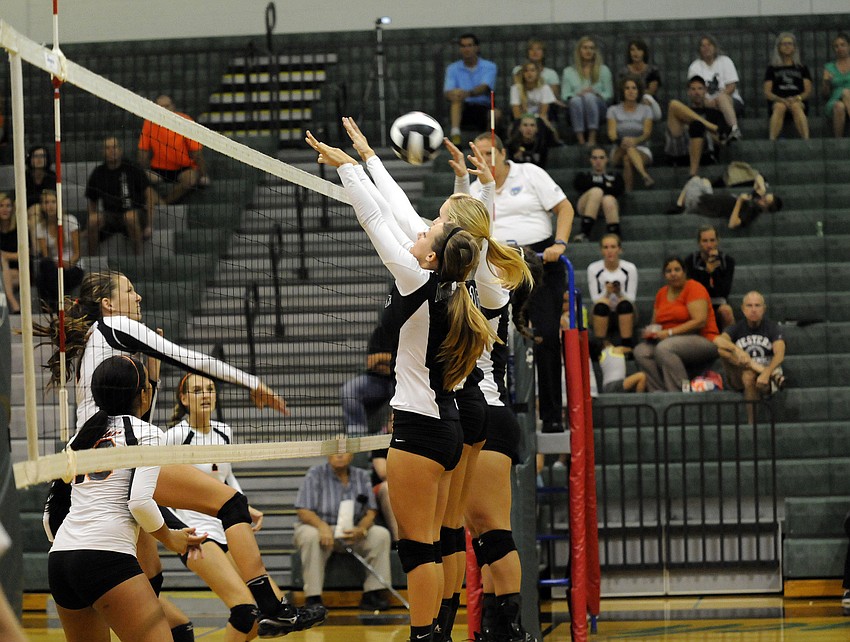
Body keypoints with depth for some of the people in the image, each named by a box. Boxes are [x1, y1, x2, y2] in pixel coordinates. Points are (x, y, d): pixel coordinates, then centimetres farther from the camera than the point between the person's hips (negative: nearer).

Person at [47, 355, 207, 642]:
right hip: (107, 556, -8)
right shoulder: (146, 433, 1)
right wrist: (170, 539, 5)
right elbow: (140, 501, -9)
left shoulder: (84, 434, 21)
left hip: (59, 557, 8)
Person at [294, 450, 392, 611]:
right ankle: (313, 598, -34)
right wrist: (323, 526, -36)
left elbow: (371, 512, -1)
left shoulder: (362, 476, 4)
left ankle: (372, 594, -18)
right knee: (311, 536, -36)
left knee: (381, 534, -20)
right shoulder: (315, 474, -7)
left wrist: (361, 530, -24)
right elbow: (303, 511, -15)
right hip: (320, 528, -3)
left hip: (352, 533, 3)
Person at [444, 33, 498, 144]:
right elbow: (448, 92, -4)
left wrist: (469, 93, -38)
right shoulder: (453, 69, 9)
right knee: (457, 97, -31)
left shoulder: (489, 67, 3)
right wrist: (453, 95, -30)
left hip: (483, 108, -1)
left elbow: (484, 88, -16)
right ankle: (455, 133, -46)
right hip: (461, 110, 1)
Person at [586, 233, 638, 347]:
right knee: (601, 305, -35)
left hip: (624, 316, 0)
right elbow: (595, 299, -5)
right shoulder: (593, 269, -4)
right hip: (603, 315, 0)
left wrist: (620, 293, -26)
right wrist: (607, 293, -25)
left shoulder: (629, 268, -4)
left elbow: (631, 298, -5)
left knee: (625, 304, -35)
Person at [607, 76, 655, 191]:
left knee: (628, 159, -37)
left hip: (642, 151, 0)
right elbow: (611, 133, -3)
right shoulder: (614, 110, 10)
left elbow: (647, 133, -4)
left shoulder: (645, 109, 10)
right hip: (619, 151, 0)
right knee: (628, 148, -38)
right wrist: (621, 141, -29)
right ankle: (645, 176, -57)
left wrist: (636, 140, -28)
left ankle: (628, 192, -53)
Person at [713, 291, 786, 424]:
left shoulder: (772, 327, 4)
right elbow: (718, 340, -15)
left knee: (749, 377, -39)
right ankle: (757, 367, -34)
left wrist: (766, 373, -34)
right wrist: (737, 349, -36)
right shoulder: (737, 328, 8)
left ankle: (752, 424, -37)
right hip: (739, 377, 2)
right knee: (722, 350, -24)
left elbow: (779, 355, -14)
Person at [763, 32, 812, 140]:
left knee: (796, 106, -37)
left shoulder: (802, 68, 23)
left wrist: (797, 98, -11)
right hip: (777, 102, 0)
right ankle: (772, 141, -55)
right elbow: (767, 93, 10)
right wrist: (781, 100, -12)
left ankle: (806, 139, -55)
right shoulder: (772, 69, 21)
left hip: (798, 102, 0)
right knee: (780, 107, -38)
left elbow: (808, 91, 12)